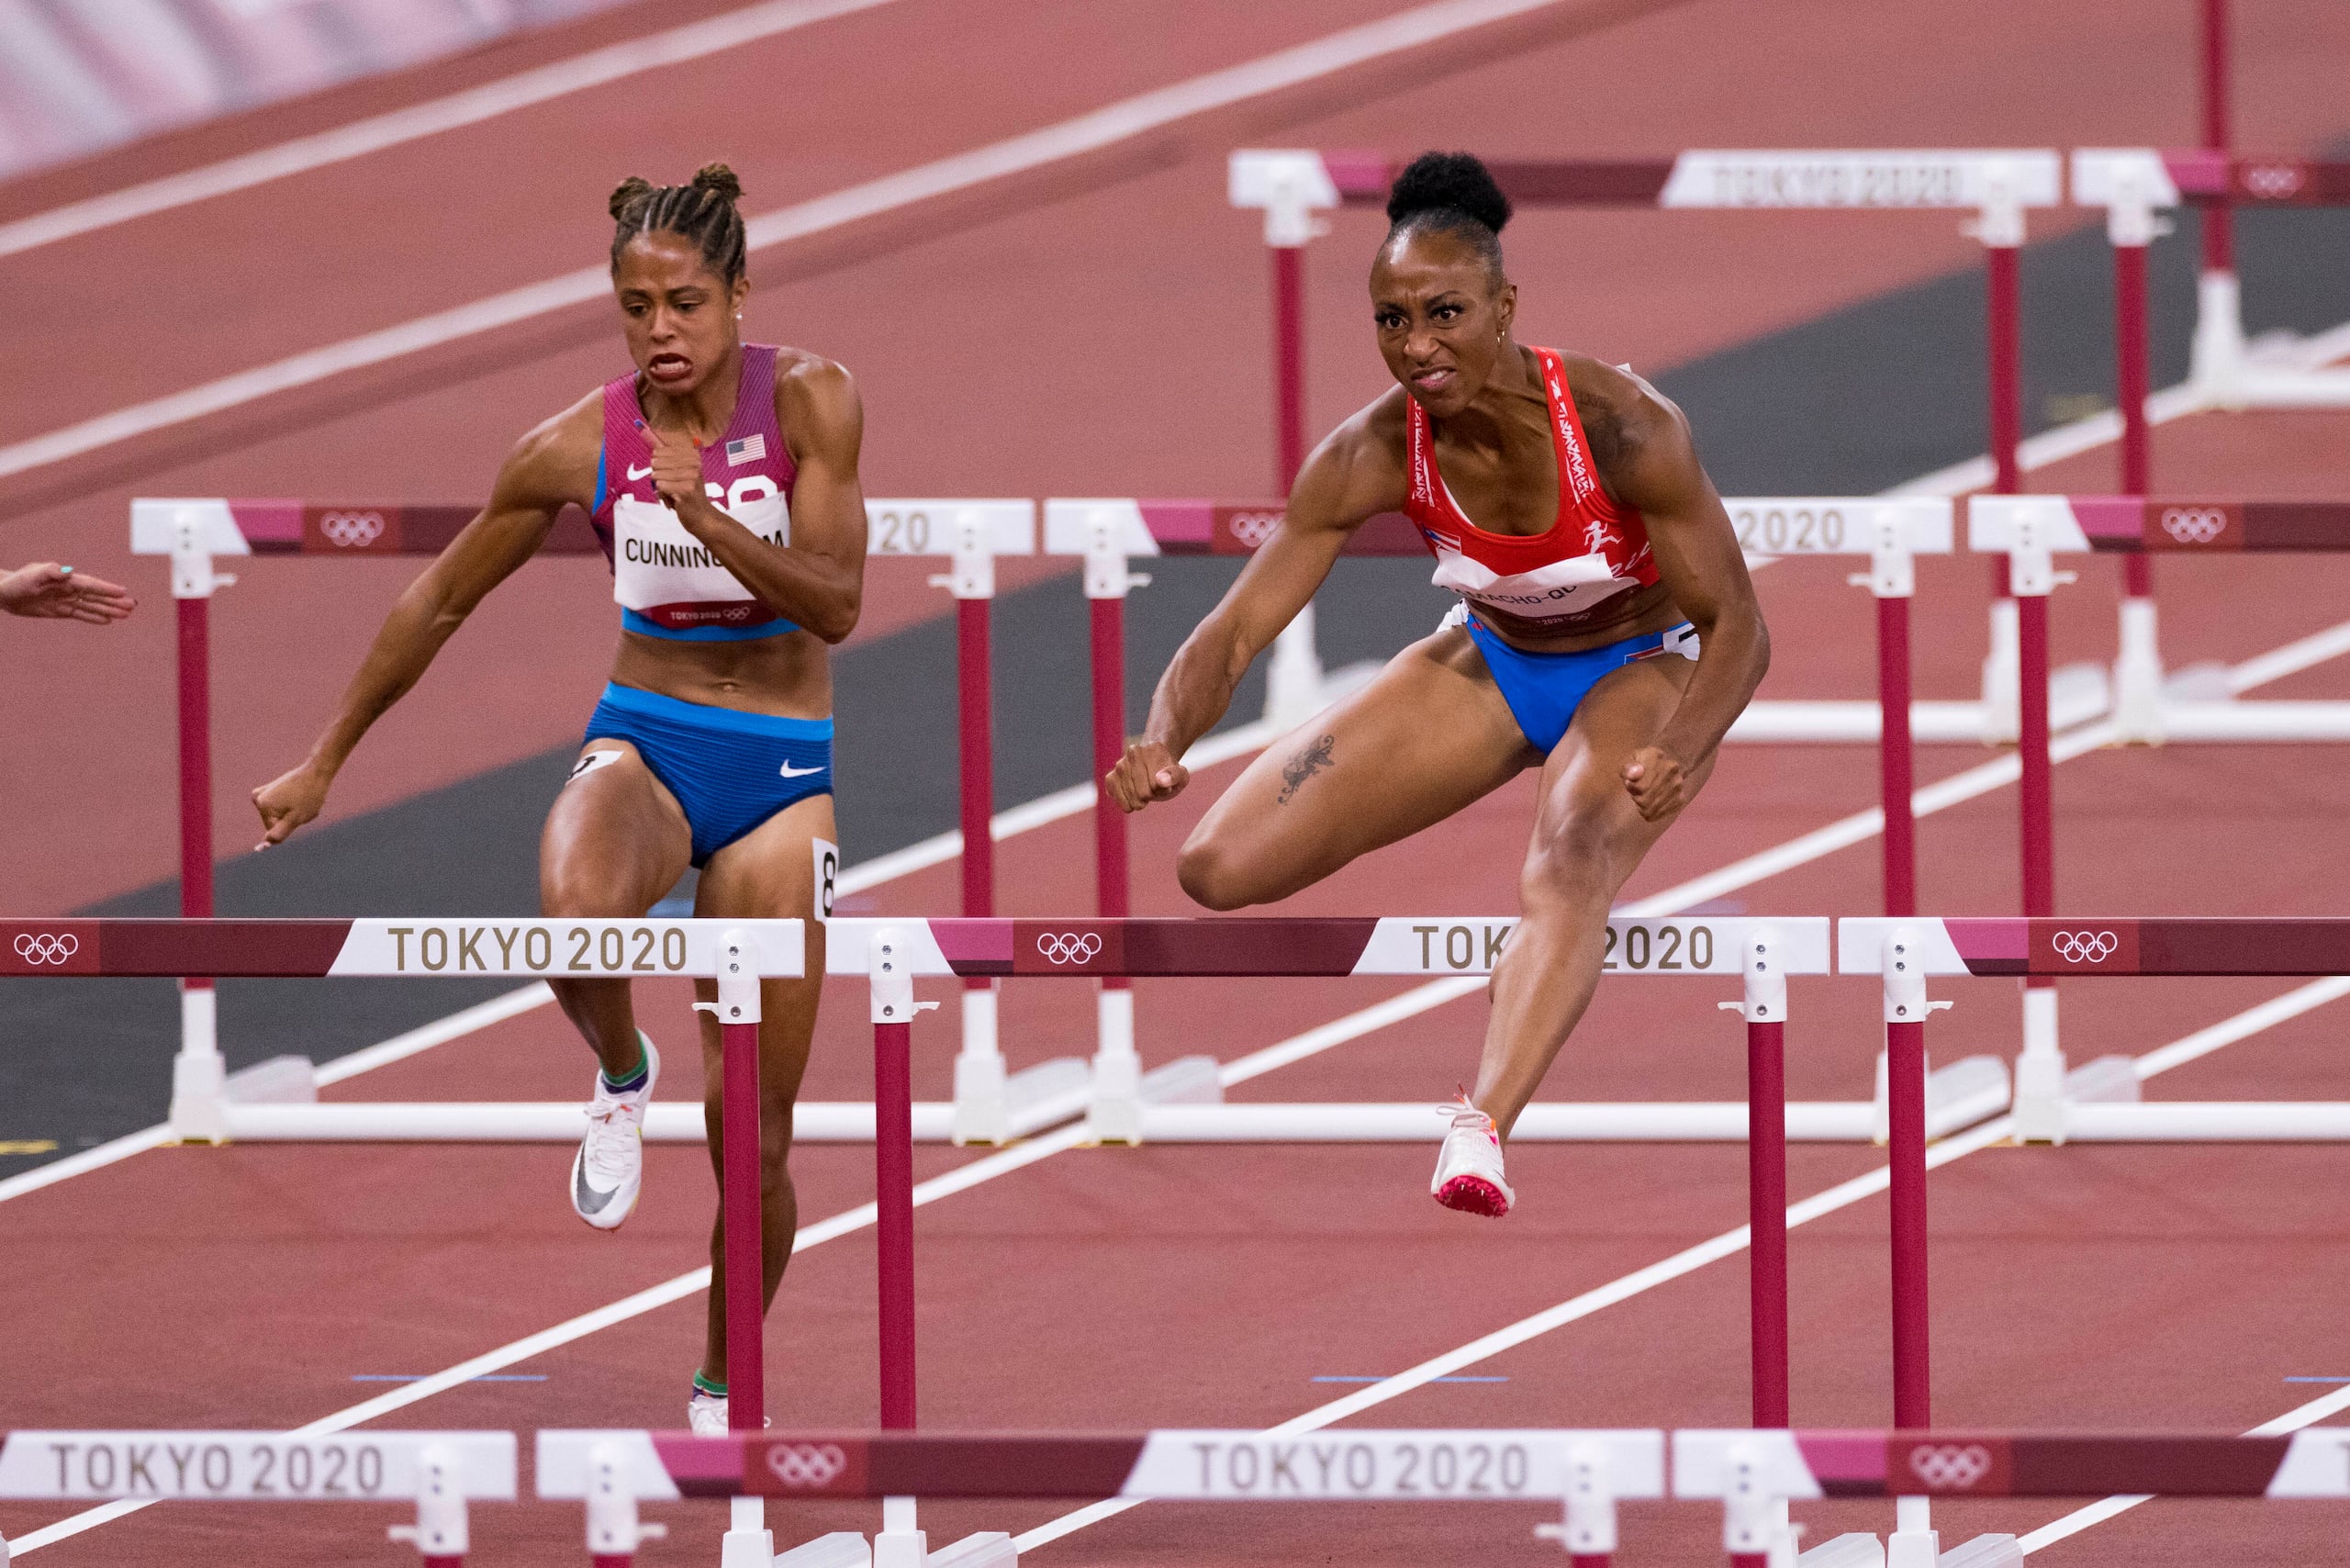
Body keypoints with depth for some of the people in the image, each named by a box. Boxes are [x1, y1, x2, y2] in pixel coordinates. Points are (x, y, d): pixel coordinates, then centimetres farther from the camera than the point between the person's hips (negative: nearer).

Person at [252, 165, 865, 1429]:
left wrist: (714, 525, -33)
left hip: (781, 772, 0)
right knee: (577, 911, -39)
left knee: (752, 1137, -1)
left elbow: (837, 606, -16)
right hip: (644, 741, 0)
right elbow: (440, 602, 7)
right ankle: (621, 1077, -5)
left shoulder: (806, 402, -9)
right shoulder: (580, 447, -5)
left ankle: (720, 1391, 21)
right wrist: (323, 764, 11)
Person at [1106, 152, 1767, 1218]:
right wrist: (1163, 744, -42)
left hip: (1643, 669, -4)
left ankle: (1482, 1128, -57)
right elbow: (1237, 626, -20)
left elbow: (1737, 628, -25)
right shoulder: (1372, 455, -22)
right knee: (1221, 869, -8)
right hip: (1491, 662, 4)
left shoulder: (1620, 427, -30)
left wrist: (1678, 755, -46)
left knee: (1573, 864, -40)